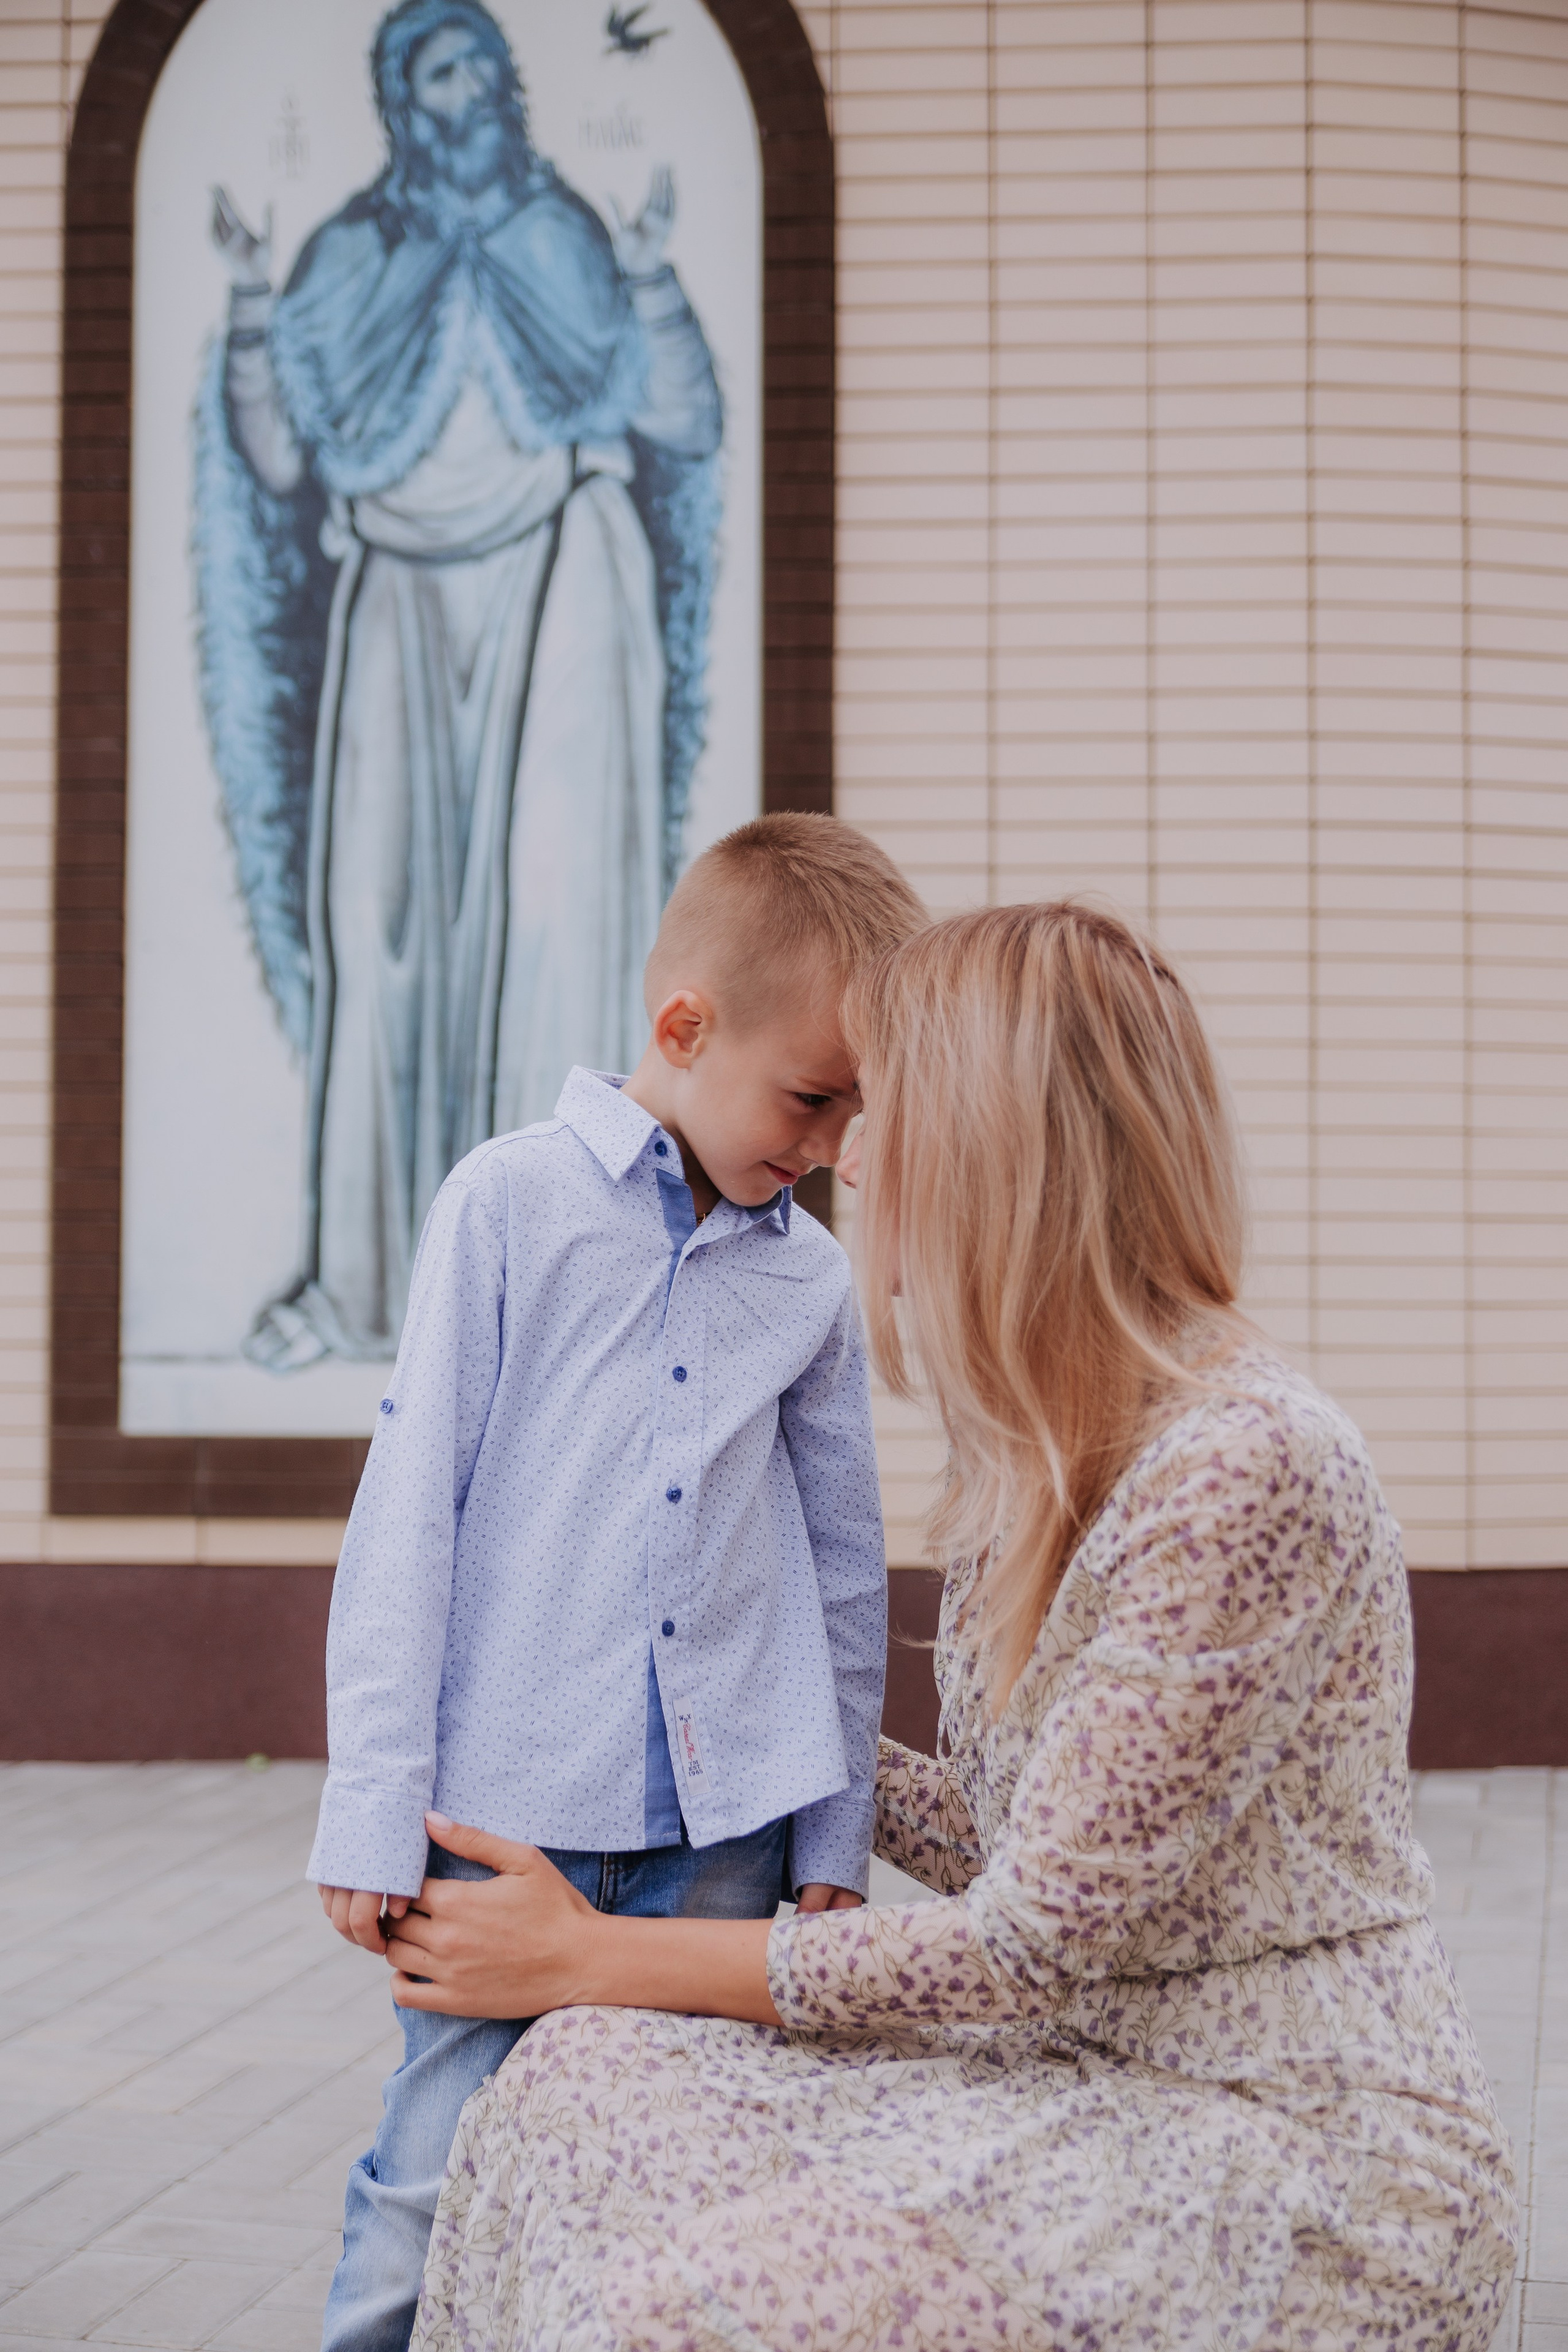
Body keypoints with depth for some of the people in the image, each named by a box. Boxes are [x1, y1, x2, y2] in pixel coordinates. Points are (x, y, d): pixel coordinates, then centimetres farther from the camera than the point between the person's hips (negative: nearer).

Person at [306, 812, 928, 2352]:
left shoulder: (813, 1282, 8)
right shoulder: (510, 1204, -2)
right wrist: (374, 1808, -6)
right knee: (445, 2181, -1)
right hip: (507, 1805, -3)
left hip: (725, 1822, 3)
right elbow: (408, 1509, -3)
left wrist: (835, 1845, 13)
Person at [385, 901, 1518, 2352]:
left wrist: (594, 1957, -12)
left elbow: (1029, 1944, -19)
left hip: (1309, 2144, -8)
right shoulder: (1051, 1459, 8)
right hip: (1098, 2074, 8)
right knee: (583, 2083, -8)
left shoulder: (1246, 1471, -21)